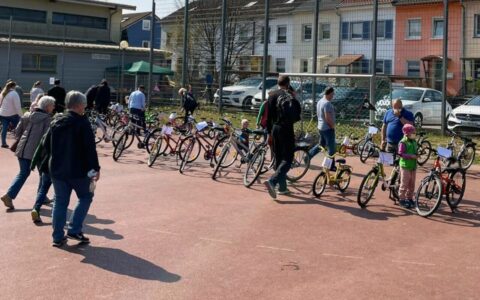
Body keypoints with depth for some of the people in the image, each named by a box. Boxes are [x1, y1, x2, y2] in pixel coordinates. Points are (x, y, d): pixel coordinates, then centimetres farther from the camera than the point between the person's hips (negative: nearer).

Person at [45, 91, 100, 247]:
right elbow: (90, 148, -17)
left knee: (60, 201, 12)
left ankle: (58, 237, 12)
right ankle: (74, 230, 3)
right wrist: (96, 168, -12)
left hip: (57, 170, 6)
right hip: (78, 170, -5)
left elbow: (47, 146, 13)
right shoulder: (82, 123, -12)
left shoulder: (56, 122, 8)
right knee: (85, 197, 13)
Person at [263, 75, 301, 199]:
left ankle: (282, 187, 20)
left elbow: (268, 115, 13)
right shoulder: (290, 96, -8)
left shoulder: (272, 96, 10)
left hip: (275, 129, 6)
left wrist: (269, 132, 18)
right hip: (286, 130, -6)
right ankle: (272, 181, -25)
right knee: (287, 159, -5)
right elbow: (297, 114, -13)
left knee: (278, 159, 15)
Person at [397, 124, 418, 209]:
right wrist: (411, 156, -22)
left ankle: (409, 198, 23)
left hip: (413, 166, 7)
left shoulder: (414, 141, 11)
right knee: (404, 184, -2)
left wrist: (416, 155, 4)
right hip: (405, 166, -7)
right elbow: (401, 153, -18)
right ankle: (402, 199, 6)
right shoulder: (403, 142, -12)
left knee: (412, 184, 12)